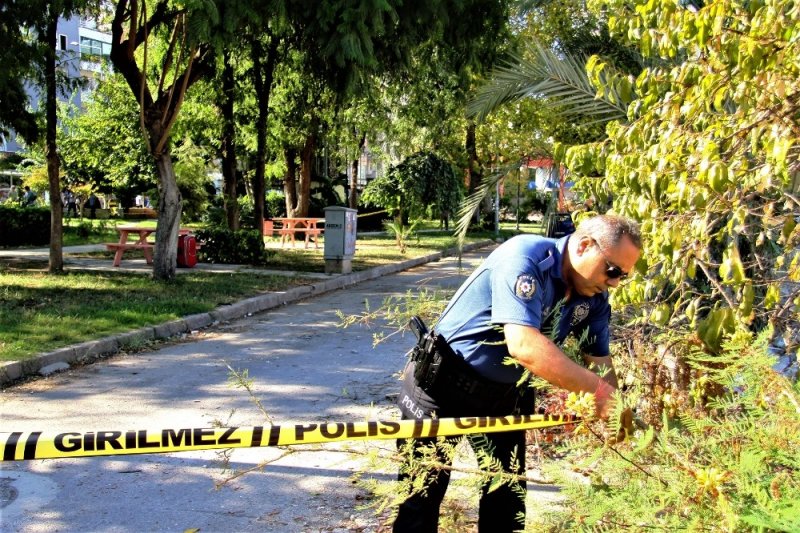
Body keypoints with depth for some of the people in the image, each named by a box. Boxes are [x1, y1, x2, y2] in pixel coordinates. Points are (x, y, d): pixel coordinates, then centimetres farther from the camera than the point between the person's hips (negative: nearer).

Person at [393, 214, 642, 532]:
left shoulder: (594, 299, -5)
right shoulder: (524, 258, -28)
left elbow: (599, 362, 0)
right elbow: (525, 346, -39)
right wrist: (598, 390, -39)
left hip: (507, 395, 7)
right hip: (442, 384, -7)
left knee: (508, 495, 12)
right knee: (422, 493, 4)